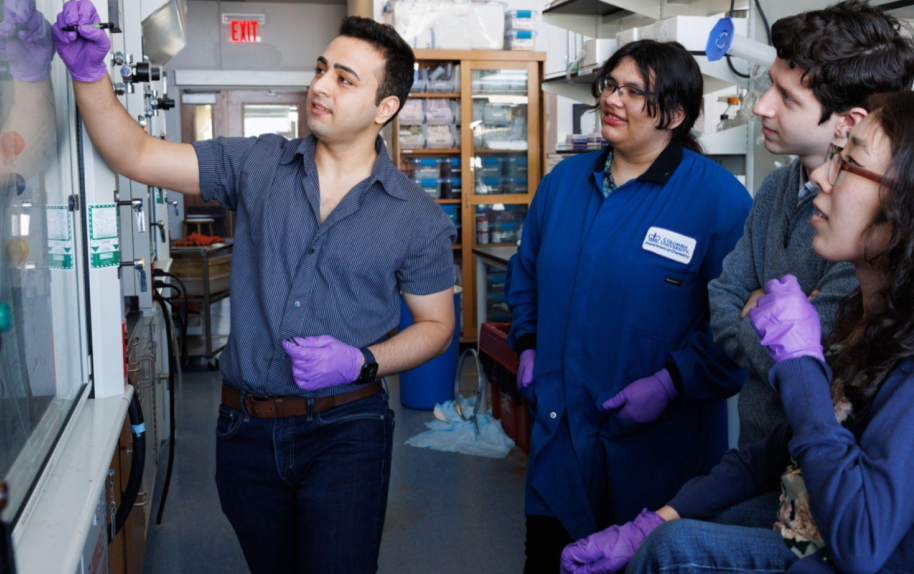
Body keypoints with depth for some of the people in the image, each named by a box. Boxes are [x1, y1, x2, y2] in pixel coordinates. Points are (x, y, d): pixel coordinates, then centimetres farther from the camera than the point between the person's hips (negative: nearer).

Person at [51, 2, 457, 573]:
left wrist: (362, 362, -14)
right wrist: (89, 72, -17)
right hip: (246, 429, 3)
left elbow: (436, 324, 2)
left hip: (344, 432, -3)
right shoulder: (257, 166, 0)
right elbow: (136, 155, -2)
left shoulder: (417, 219, -5)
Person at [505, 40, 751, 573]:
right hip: (559, 432, 5)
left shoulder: (720, 197, -12)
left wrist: (671, 383, -20)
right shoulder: (564, 180, 7)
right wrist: (528, 344, 10)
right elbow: (527, 270, 20)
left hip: (658, 446, -5)